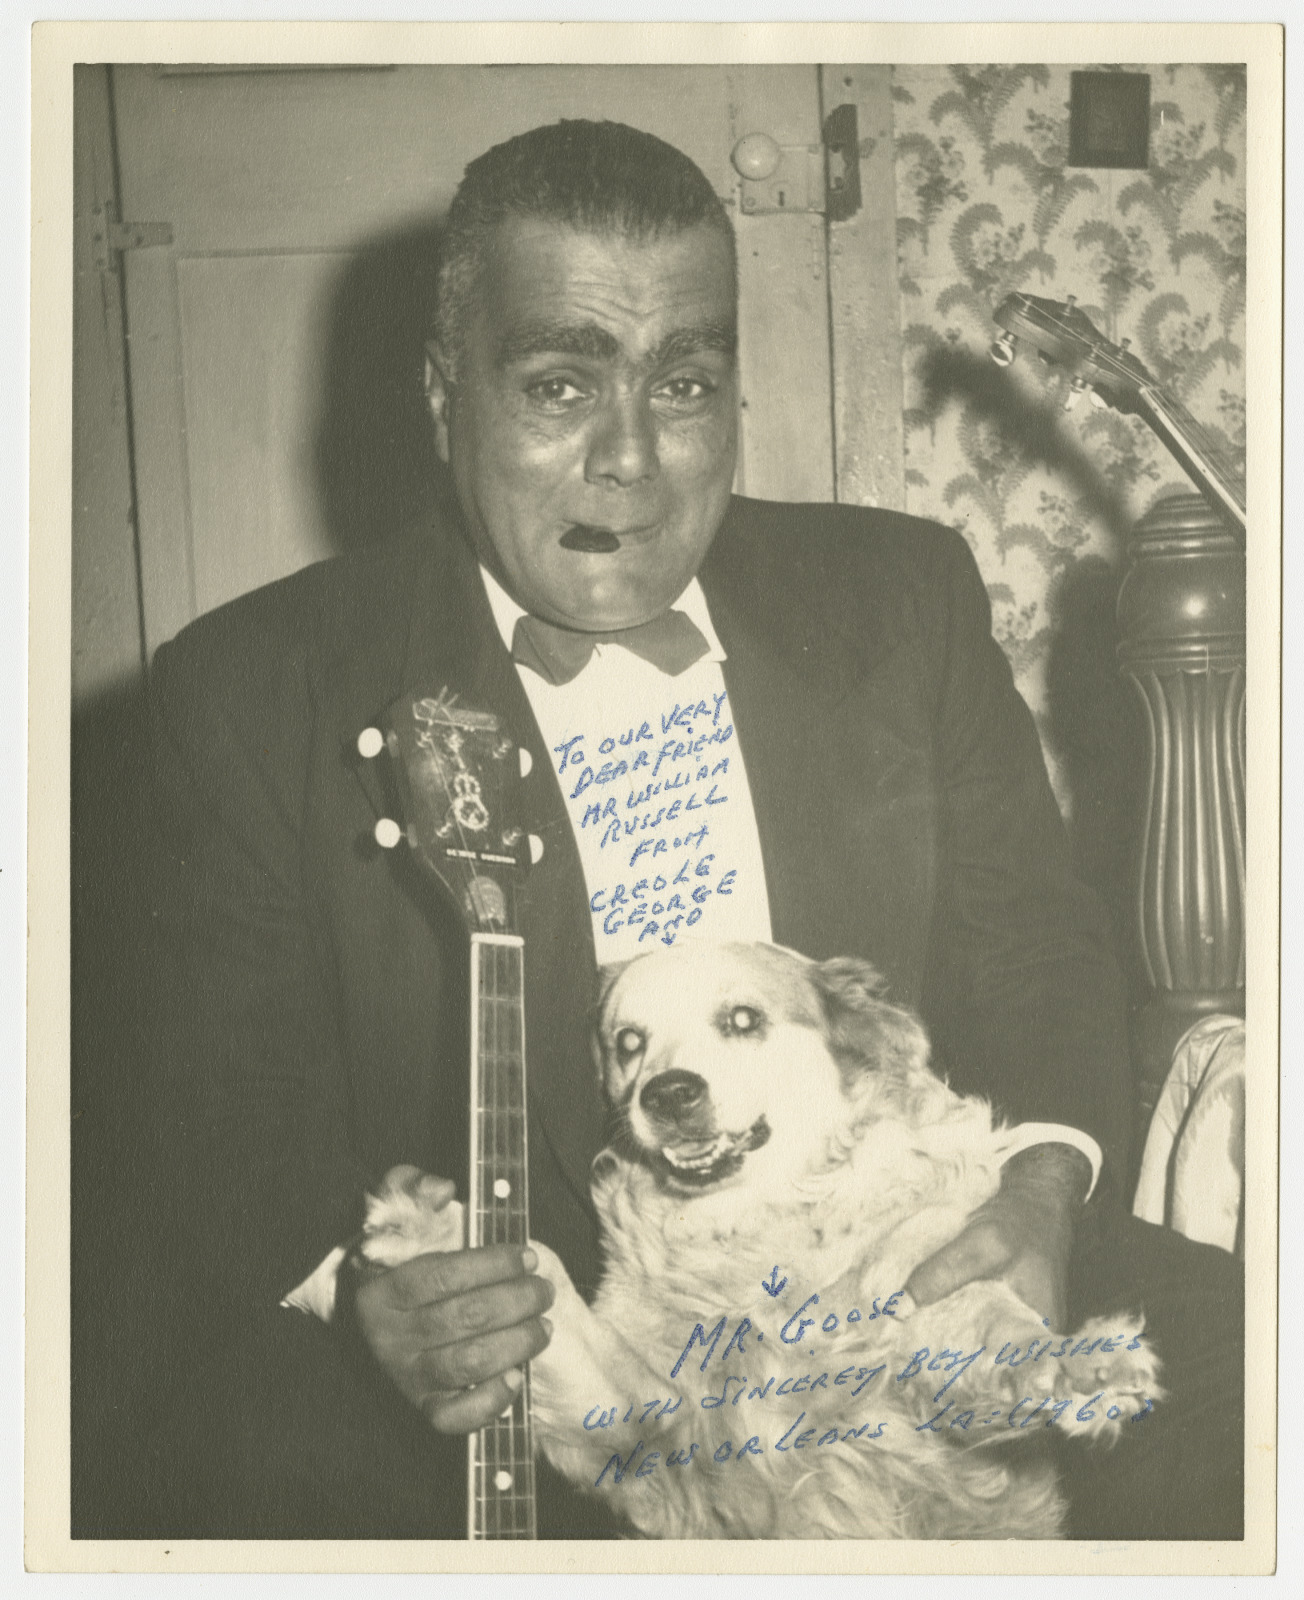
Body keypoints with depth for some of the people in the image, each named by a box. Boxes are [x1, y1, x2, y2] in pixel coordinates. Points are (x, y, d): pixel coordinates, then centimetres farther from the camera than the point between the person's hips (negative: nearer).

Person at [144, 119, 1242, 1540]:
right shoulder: (256, 693, -3)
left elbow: (1034, 951, 10)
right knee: (251, 1461, -32)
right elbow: (236, 1105, -3)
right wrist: (358, 1291, -24)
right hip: (499, 1377, -3)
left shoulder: (902, 599, 6)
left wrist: (1039, 1189, -10)